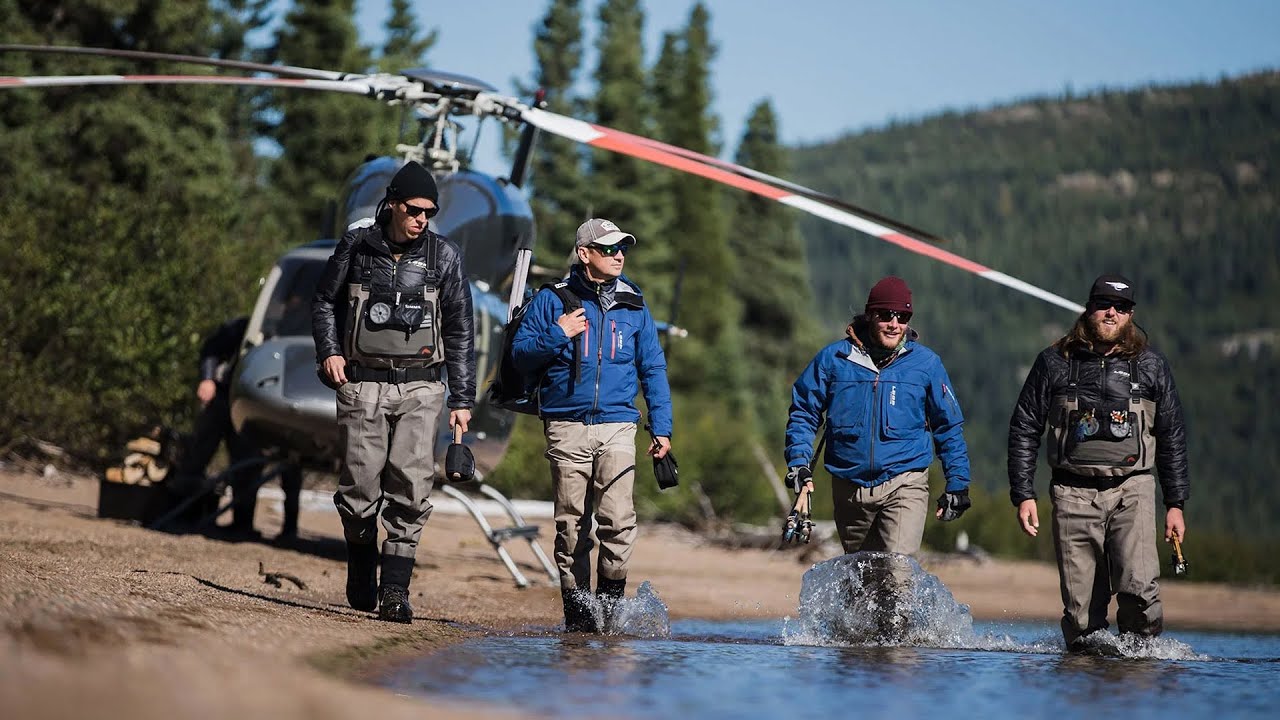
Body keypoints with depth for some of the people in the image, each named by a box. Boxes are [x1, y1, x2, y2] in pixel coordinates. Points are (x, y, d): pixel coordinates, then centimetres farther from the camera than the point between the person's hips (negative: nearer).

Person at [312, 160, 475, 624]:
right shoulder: (357, 246, 4)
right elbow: (324, 301, 17)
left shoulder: (444, 257, 6)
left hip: (420, 386, 0)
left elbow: (460, 332, 10)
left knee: (412, 487, -12)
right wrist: (329, 351, 1)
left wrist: (462, 398, 7)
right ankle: (361, 581, 20)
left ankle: (395, 590, -10)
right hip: (362, 384, 0)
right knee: (360, 485, -1)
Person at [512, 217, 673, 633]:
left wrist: (662, 428, 10)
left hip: (617, 426, 1)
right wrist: (557, 334, -10)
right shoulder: (552, 300, 6)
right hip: (567, 427, -1)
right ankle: (576, 608, 10)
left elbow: (653, 370, 16)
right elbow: (521, 356, 6)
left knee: (617, 519, -14)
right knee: (571, 524, 1)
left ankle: (610, 599, 2)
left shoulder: (633, 306, 13)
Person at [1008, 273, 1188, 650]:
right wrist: (1023, 494, 3)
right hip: (1074, 493, 0)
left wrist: (1175, 503, 11)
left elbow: (1172, 437, 15)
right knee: (1081, 607, -3)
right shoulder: (1055, 363, 8)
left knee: (1138, 587, -19)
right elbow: (1023, 429, 10)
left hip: (1132, 489, 0)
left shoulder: (1152, 367, 10)